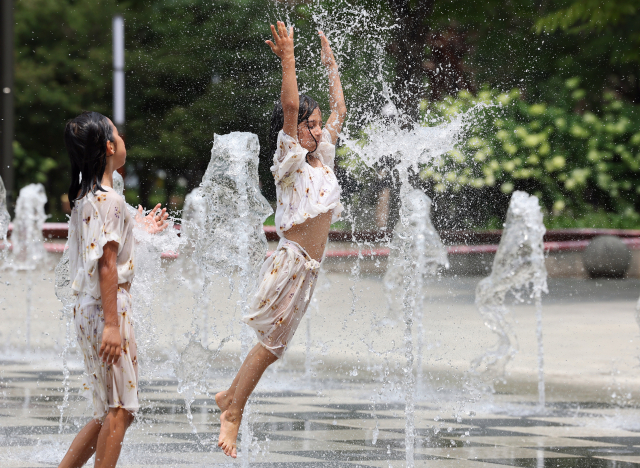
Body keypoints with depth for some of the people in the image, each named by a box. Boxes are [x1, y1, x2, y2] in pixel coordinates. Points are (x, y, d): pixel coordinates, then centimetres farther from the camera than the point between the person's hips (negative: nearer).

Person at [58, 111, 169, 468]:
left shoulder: (86, 196, 13)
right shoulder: (109, 199, -16)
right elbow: (106, 265, -20)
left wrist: (136, 229, 28)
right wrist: (112, 324, -21)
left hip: (89, 306, 10)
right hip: (106, 306, -10)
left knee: (113, 411, 14)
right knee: (119, 409, -4)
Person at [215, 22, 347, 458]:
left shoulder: (322, 158, 15)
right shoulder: (289, 160, -5)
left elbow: (338, 110, 24)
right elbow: (290, 105, -17)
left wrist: (331, 65, 26)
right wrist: (288, 58, -17)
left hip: (309, 269, 7)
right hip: (290, 262, -7)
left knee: (274, 344, 9)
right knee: (271, 343, -9)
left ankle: (230, 397, 21)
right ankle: (233, 415, -3)